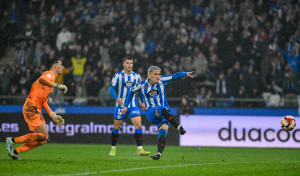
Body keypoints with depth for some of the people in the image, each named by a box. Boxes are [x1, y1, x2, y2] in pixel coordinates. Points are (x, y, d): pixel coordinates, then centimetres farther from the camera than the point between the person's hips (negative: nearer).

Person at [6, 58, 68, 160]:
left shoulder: (50, 77, 25)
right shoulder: (50, 73, -5)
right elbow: (42, 80, -31)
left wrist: (52, 115, 25)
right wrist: (57, 86, -31)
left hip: (36, 110, 10)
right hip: (32, 108, -10)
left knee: (43, 140, 4)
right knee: (43, 136, -16)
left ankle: (15, 152, 6)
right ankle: (13, 140, -8)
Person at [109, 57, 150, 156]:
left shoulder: (136, 76, 7)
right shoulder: (118, 76, -4)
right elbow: (111, 89, -6)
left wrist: (142, 102, 11)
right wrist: (117, 97, -23)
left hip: (133, 106, 2)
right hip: (120, 105, -2)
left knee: (138, 125, -14)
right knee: (116, 127, 6)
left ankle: (140, 149, -17)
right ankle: (113, 148, 24)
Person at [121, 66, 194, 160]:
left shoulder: (161, 81, 4)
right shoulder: (142, 85, 4)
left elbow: (175, 76, -5)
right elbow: (132, 92, 21)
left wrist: (186, 74, -22)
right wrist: (126, 106, 24)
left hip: (164, 113, 2)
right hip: (151, 113, -2)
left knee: (163, 131, -23)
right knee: (161, 109, -36)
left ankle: (159, 153, -30)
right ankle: (179, 127, -45)